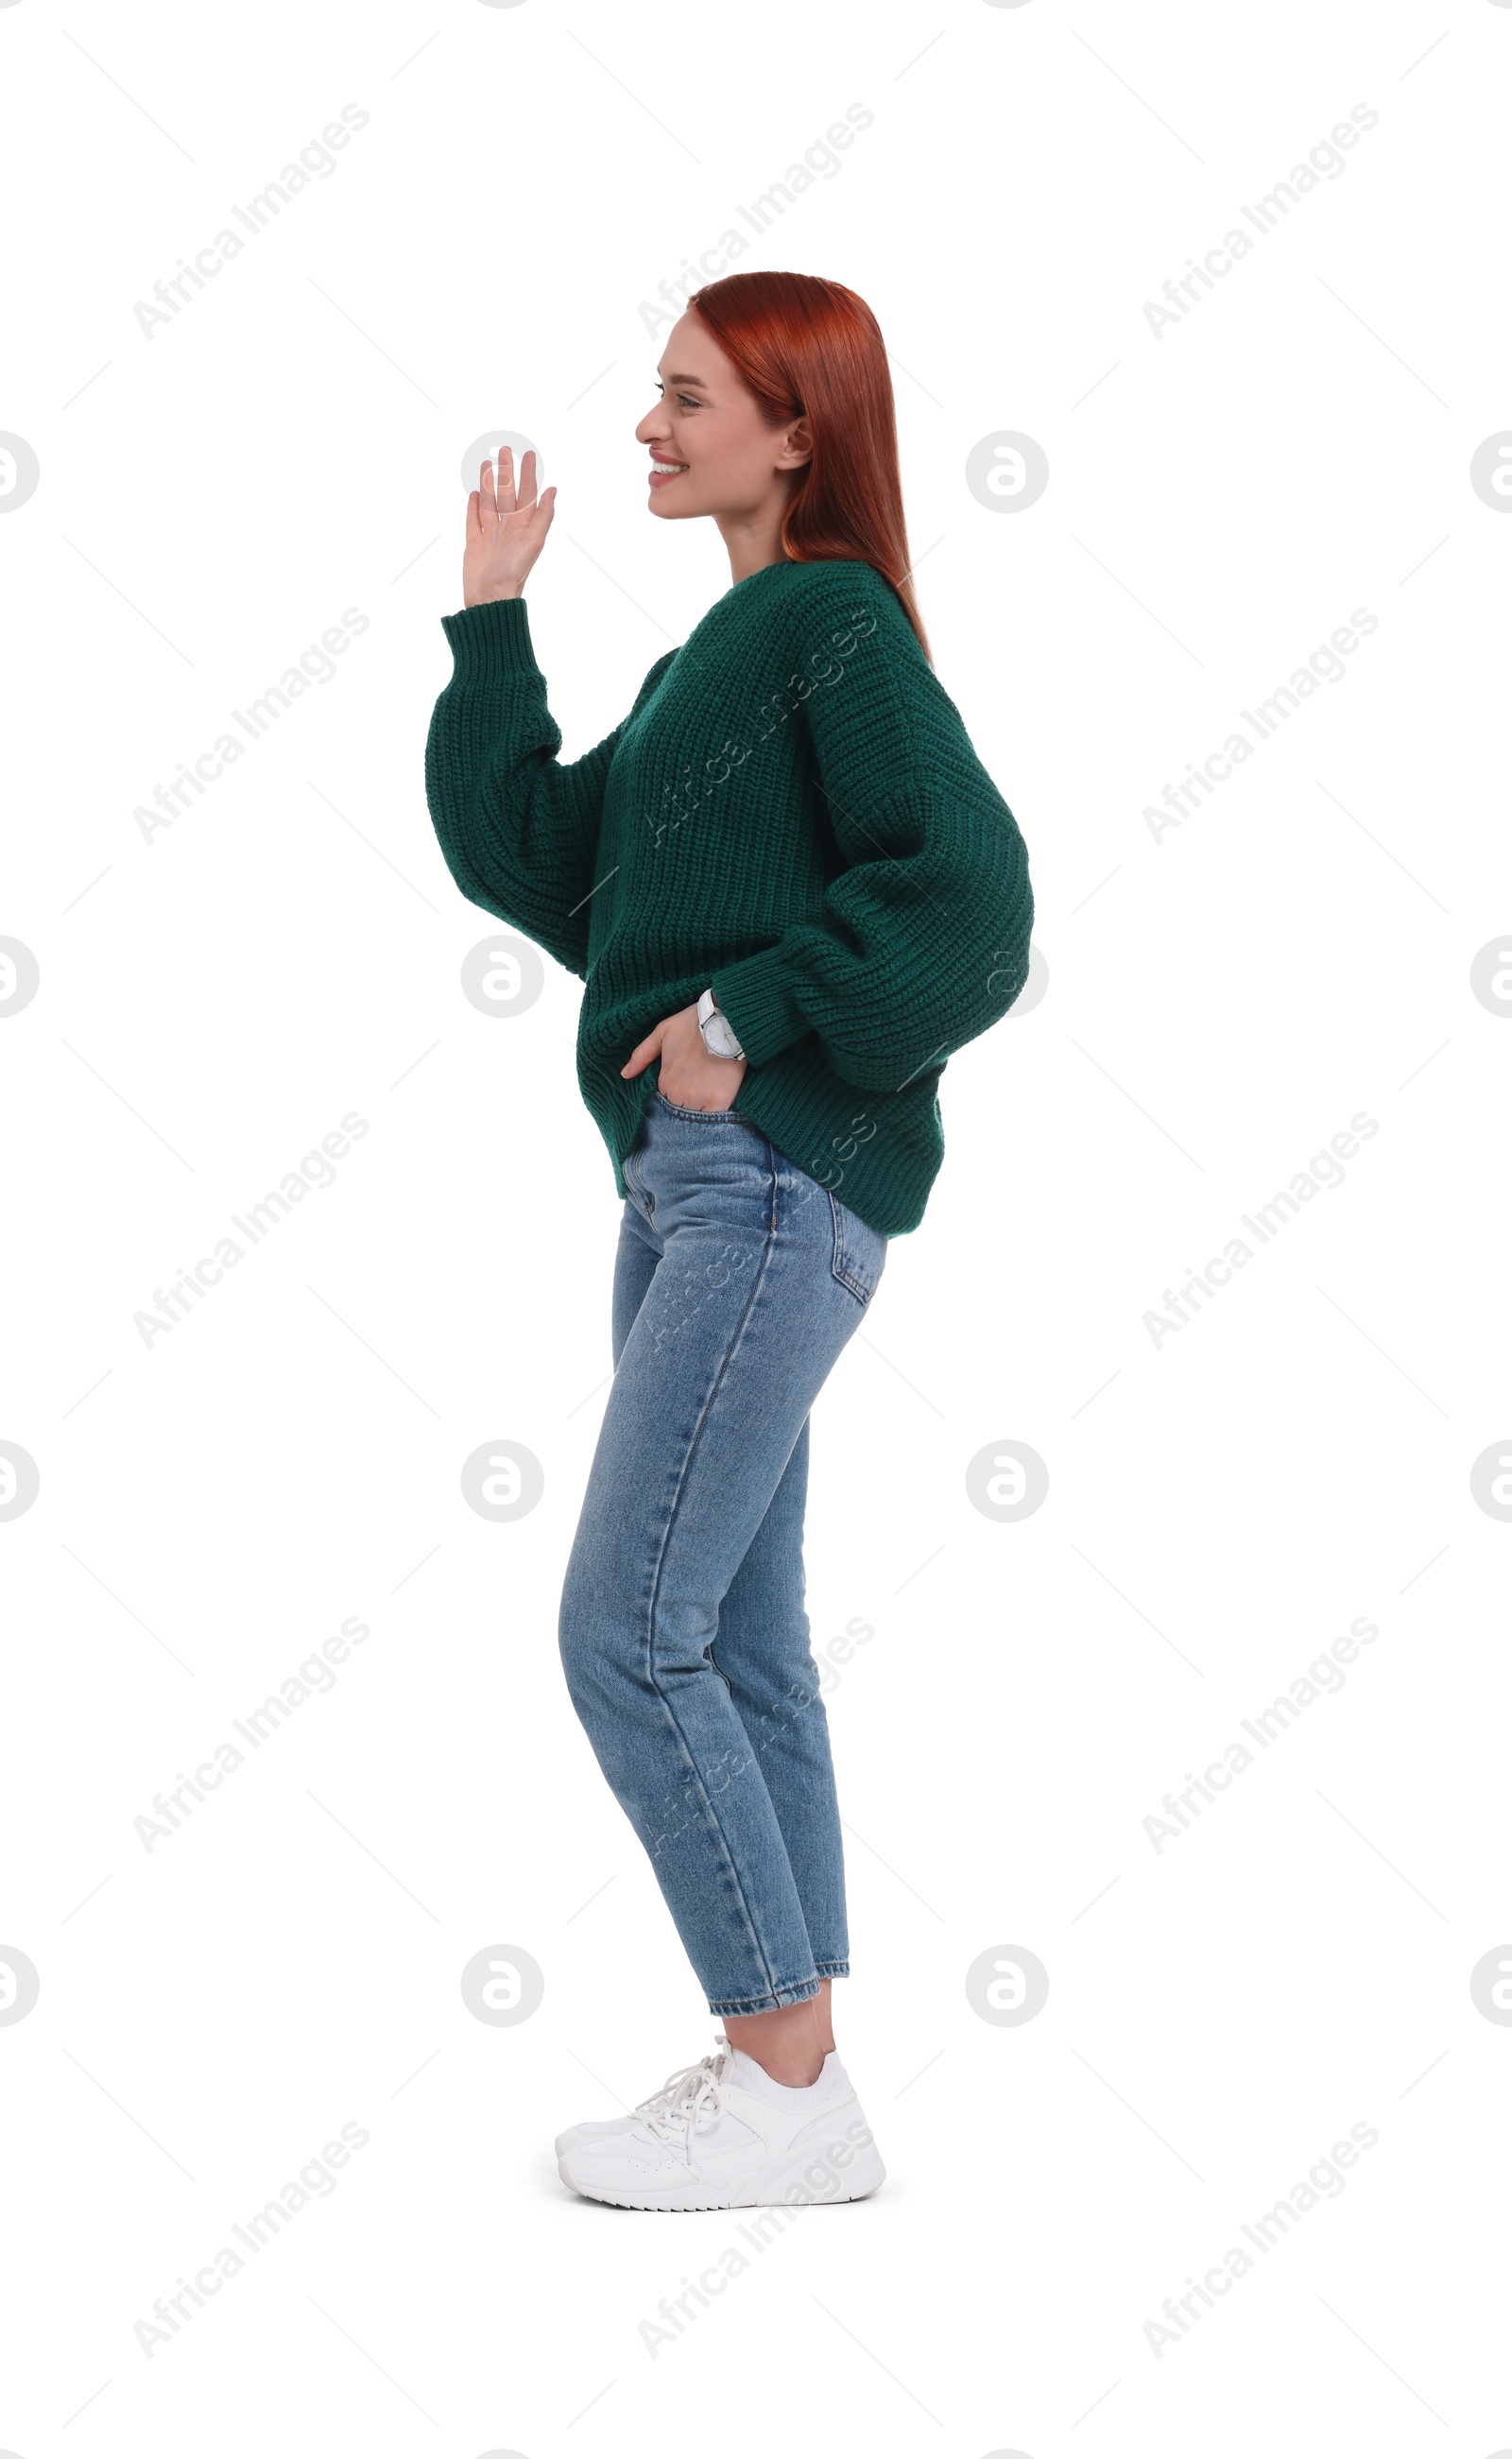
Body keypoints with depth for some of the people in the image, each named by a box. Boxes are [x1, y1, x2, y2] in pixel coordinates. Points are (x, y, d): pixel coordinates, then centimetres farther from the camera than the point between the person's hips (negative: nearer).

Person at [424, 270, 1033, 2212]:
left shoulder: (835, 622, -9)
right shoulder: (716, 654, 19)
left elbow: (970, 899, -19)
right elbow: (530, 861, 16)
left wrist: (745, 1013, -15)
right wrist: (490, 614, 14)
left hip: (775, 1179, -10)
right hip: (694, 1183, 10)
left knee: (626, 1638, -9)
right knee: (734, 1652, 10)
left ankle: (792, 2088, 2)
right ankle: (786, 2082, 19)